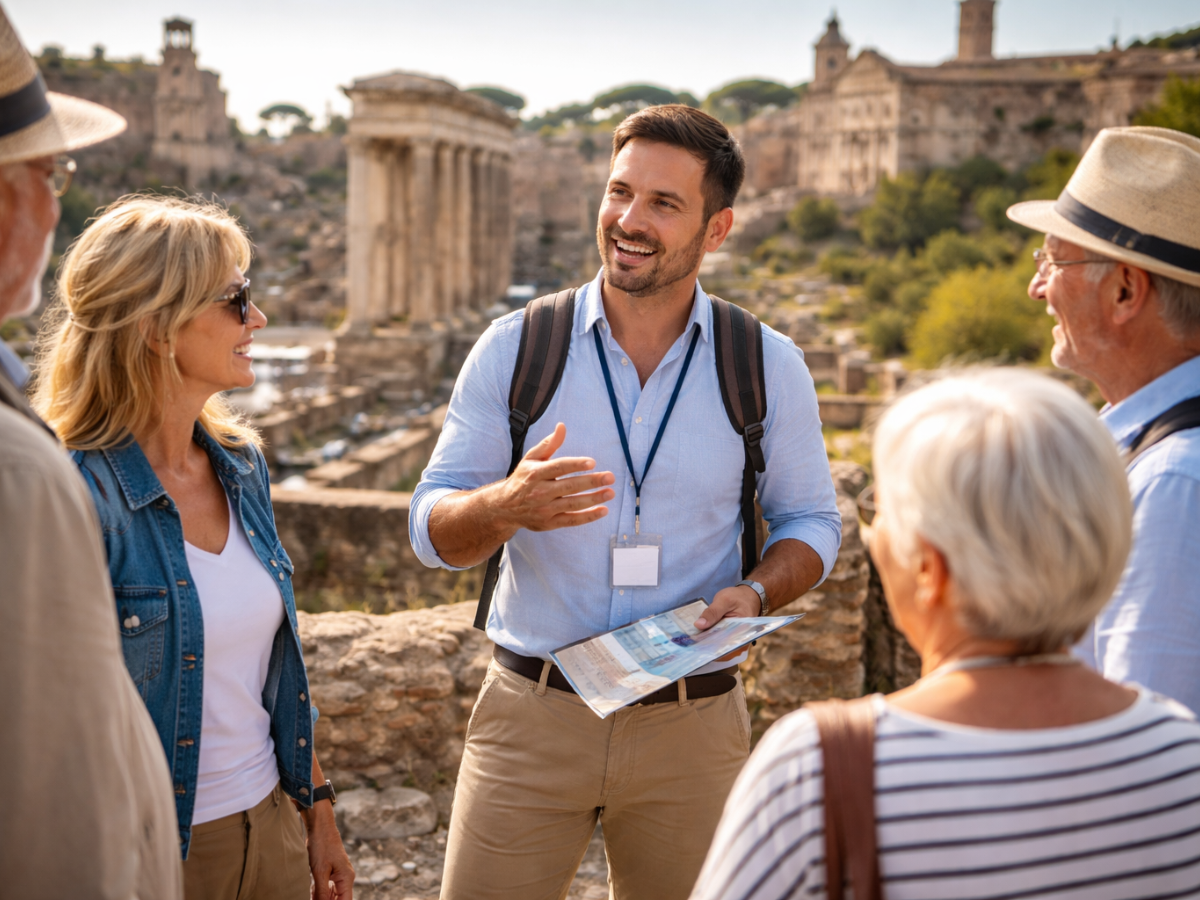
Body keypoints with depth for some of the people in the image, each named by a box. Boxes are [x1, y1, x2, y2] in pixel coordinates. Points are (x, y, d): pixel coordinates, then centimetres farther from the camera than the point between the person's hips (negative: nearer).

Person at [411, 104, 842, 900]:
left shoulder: (769, 367, -1)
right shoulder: (513, 348, -3)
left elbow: (811, 522, 9)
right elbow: (432, 528, -1)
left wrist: (753, 594, -13)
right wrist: (508, 505, -24)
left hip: (692, 728, 1)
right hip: (531, 713, 0)